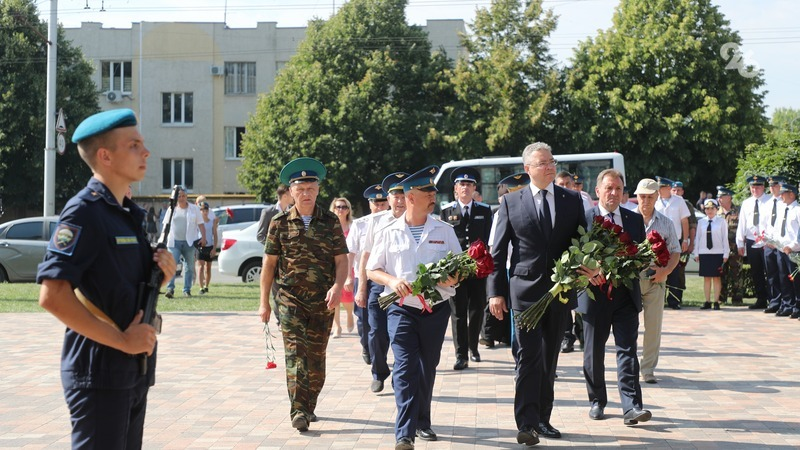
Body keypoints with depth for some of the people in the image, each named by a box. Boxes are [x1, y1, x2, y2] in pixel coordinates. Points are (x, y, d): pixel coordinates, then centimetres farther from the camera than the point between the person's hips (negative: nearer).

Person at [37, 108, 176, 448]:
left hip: (136, 370, 9)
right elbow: (52, 296, -23)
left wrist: (162, 271, 1)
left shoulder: (132, 215, 14)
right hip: (100, 371, -9)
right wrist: (122, 340, -20)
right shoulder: (84, 211, -13)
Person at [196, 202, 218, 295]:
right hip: (200, 246, -3)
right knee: (200, 267, -13)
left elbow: (215, 235, 4)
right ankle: (201, 288, -19)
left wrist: (214, 248, -3)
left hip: (210, 246, 3)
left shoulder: (212, 221, 4)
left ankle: (206, 286, 27)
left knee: (208, 268, 12)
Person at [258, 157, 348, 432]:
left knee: (317, 355, 9)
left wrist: (338, 288, -17)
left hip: (323, 301, 2)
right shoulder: (280, 223, 1)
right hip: (290, 299, -1)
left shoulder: (331, 222, 3)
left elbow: (341, 260, 1)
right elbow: (269, 263, 4)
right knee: (295, 352, -13)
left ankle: (309, 407, 24)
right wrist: (264, 302, 3)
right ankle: (298, 411, -16)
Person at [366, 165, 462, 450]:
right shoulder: (389, 233, 1)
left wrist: (453, 276, -14)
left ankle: (422, 423, 30)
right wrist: (392, 280, -15)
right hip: (402, 309, -2)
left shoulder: (445, 231, 6)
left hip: (436, 309, 3)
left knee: (427, 369, 13)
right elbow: (372, 270, 5)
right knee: (405, 369, -12)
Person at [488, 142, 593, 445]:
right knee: (528, 357, -10)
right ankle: (527, 424, -11)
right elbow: (498, 251, 1)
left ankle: (542, 419, 20)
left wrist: (584, 274, -7)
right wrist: (496, 292, -5)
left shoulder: (573, 200, 7)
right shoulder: (511, 202, 1)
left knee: (550, 358, 10)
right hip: (525, 289, -3)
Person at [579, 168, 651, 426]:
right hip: (595, 295, -1)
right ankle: (597, 402, 23)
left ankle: (631, 407, -12)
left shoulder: (635, 220, 10)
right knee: (594, 352, 9)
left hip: (626, 295, 1)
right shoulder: (584, 219, 0)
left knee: (628, 350, -7)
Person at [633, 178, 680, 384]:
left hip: (656, 280, 2)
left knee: (653, 326, 3)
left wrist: (666, 270, -7)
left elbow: (675, 251, 11)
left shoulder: (665, 223, 10)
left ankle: (648, 369, 11)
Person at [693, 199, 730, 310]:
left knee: (716, 278, 1)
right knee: (706, 278, 5)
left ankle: (716, 302, 5)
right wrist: (696, 253, 6)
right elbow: (697, 238, 9)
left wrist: (725, 254, -2)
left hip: (718, 253, -2)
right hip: (704, 253, 2)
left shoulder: (721, 222, 1)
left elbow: (725, 238, 1)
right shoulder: (701, 222, 7)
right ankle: (707, 302, 10)